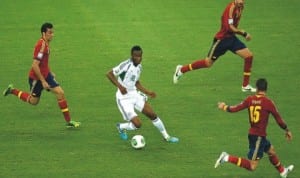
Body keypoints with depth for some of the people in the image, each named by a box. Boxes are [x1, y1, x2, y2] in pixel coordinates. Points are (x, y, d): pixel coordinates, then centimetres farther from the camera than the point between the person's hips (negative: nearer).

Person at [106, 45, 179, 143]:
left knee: (152, 114, 0)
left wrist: (148, 92, 12)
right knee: (137, 124, -13)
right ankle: (121, 127, 20)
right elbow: (109, 74, -20)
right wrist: (119, 86, -30)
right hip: (124, 98, -7)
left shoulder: (139, 67, 6)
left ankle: (166, 136, 19)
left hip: (135, 94, 7)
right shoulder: (126, 65, -20)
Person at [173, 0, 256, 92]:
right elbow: (229, 27, -28)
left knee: (249, 56, -4)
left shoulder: (240, 7, 3)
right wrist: (243, 33, -22)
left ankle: (245, 86, 5)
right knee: (208, 62, 3)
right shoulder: (231, 8, -24)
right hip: (222, 39, -8)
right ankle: (182, 69, 23)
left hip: (231, 38, 8)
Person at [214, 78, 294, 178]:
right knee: (252, 166, -5)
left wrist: (224, 107, 19)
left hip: (252, 133, 8)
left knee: (271, 150, 29)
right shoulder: (268, 102, -16)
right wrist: (287, 131, 10)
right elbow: (279, 120, -7)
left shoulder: (250, 99, -4)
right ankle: (227, 158, -15)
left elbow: (235, 109, -1)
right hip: (259, 136, -8)